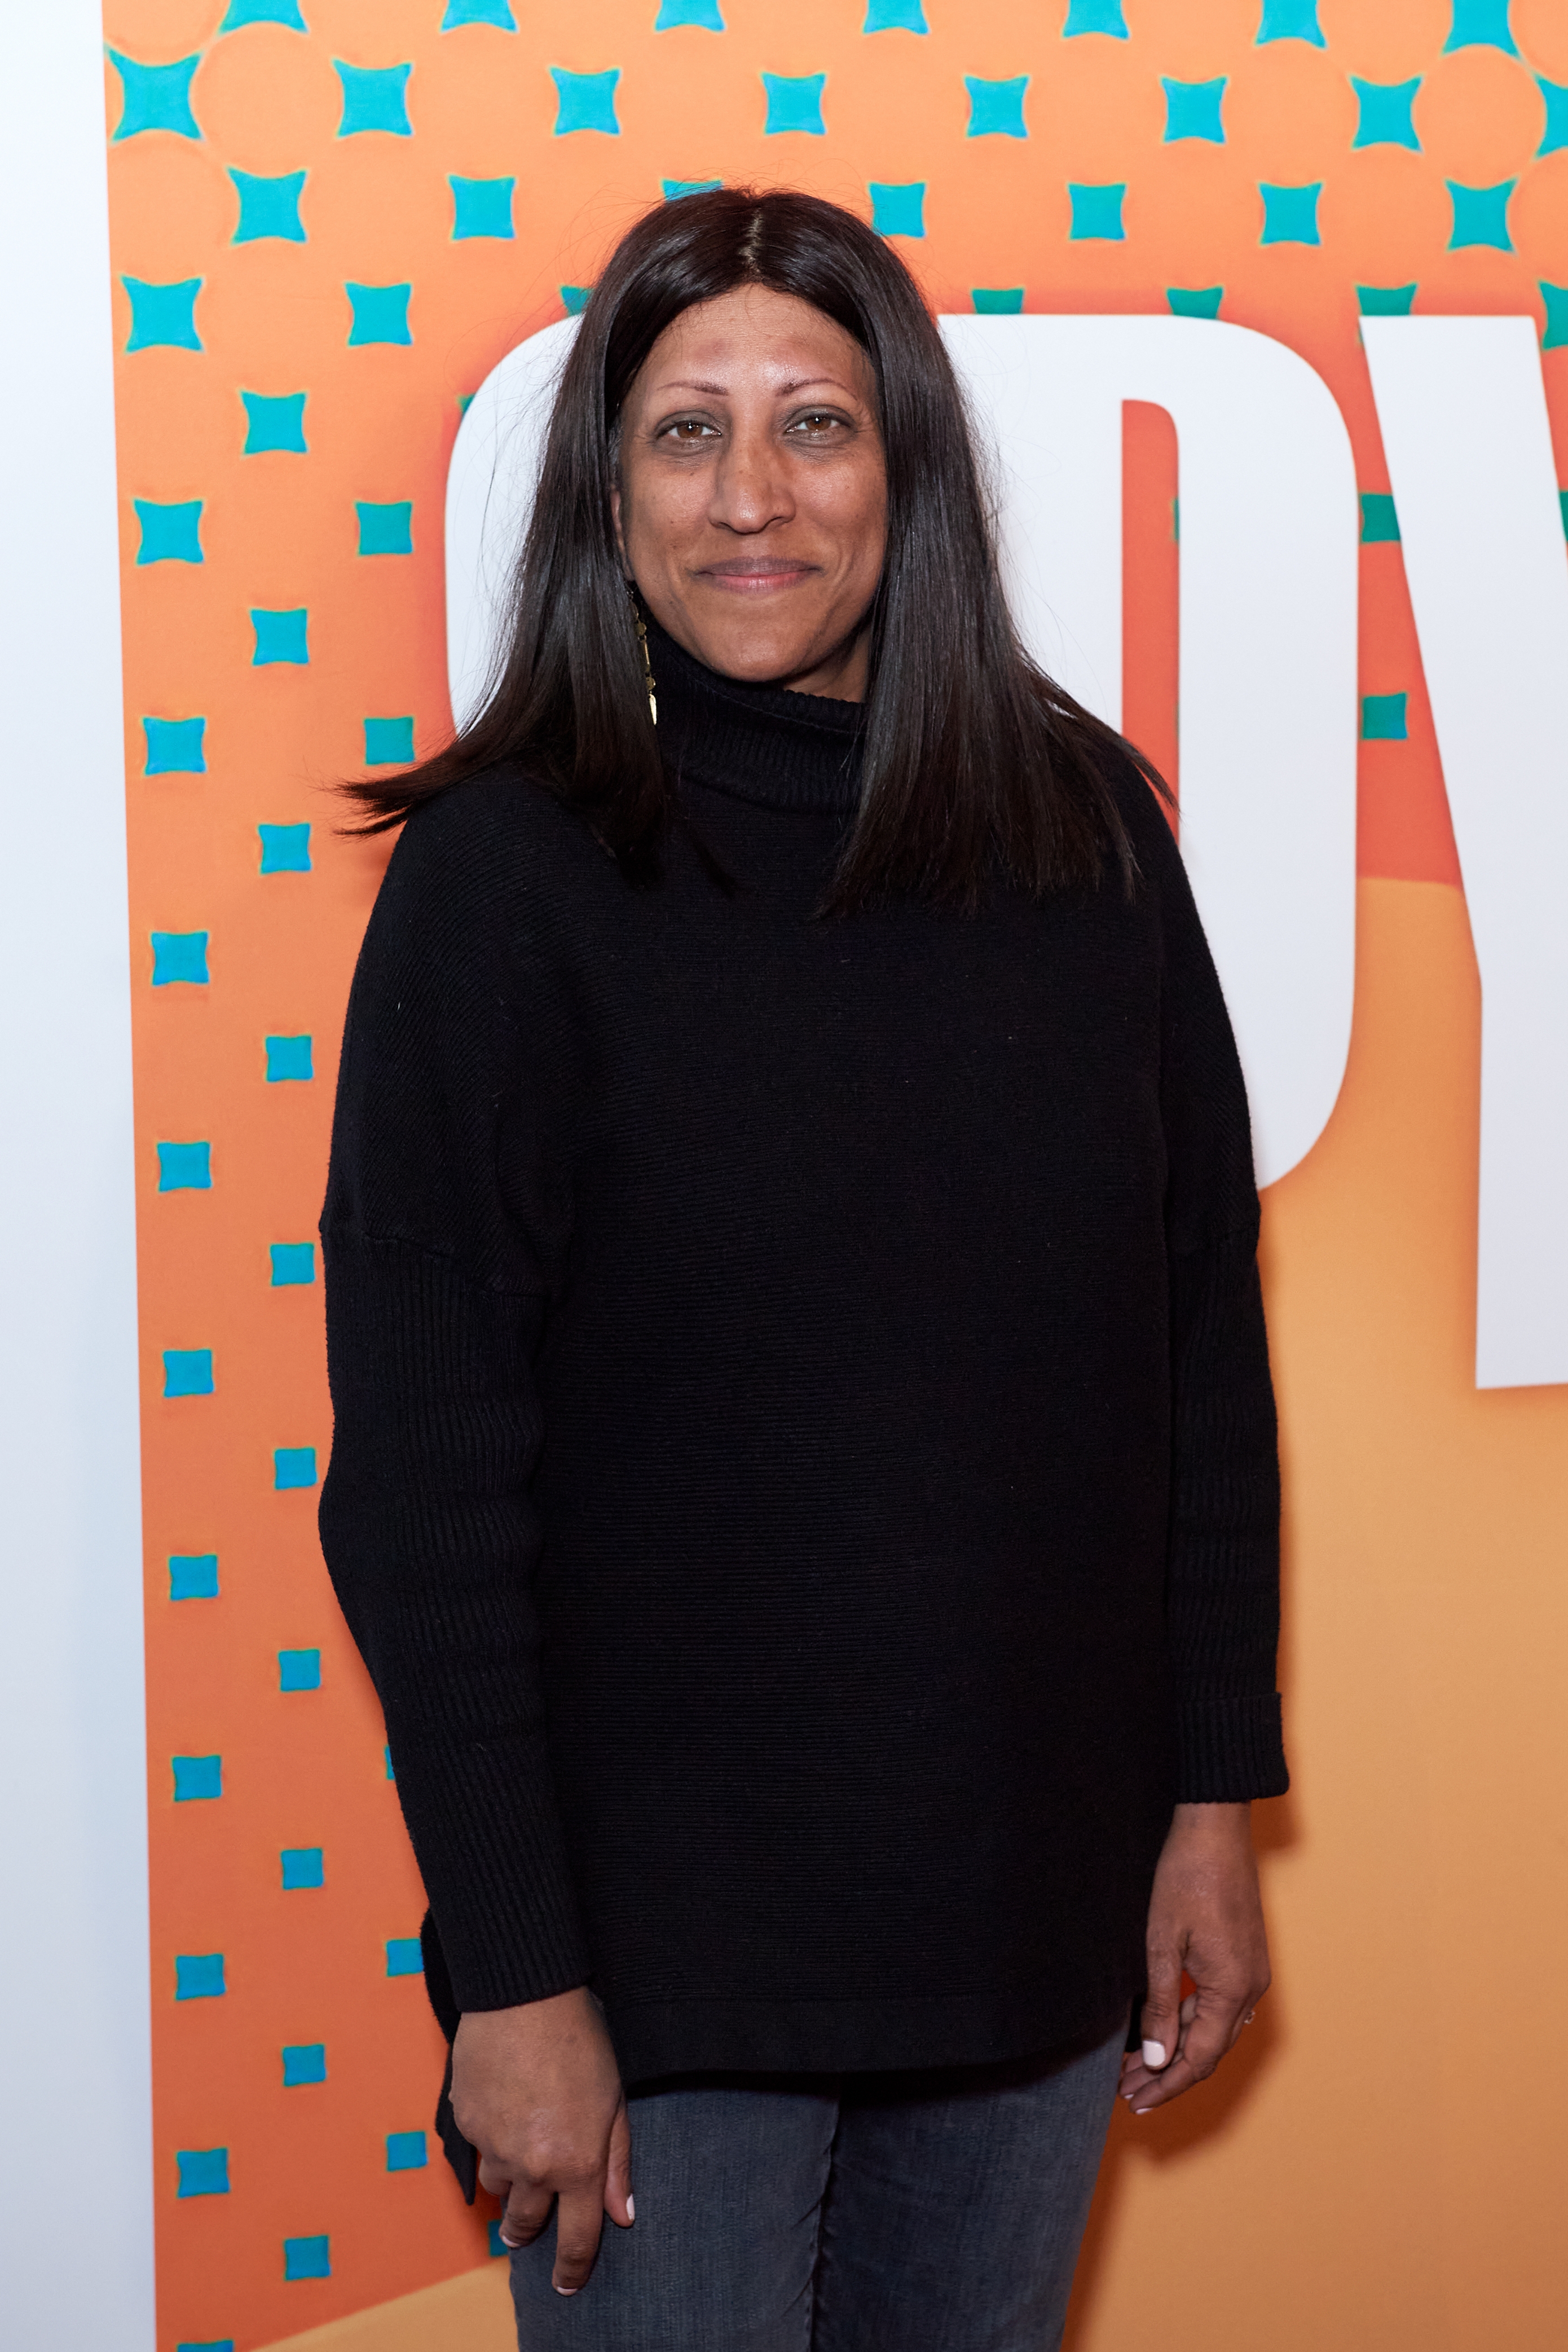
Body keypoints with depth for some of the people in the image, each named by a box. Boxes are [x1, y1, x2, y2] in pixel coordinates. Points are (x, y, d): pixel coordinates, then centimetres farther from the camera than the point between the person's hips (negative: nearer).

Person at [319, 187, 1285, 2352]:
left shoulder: (1087, 824, 0)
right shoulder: (507, 875, -11)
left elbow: (1203, 1331, 6)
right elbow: (422, 1471, -11)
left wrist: (1216, 1793, 5)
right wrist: (513, 1969, -13)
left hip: (1040, 1906, 4)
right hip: (656, 1914, -3)